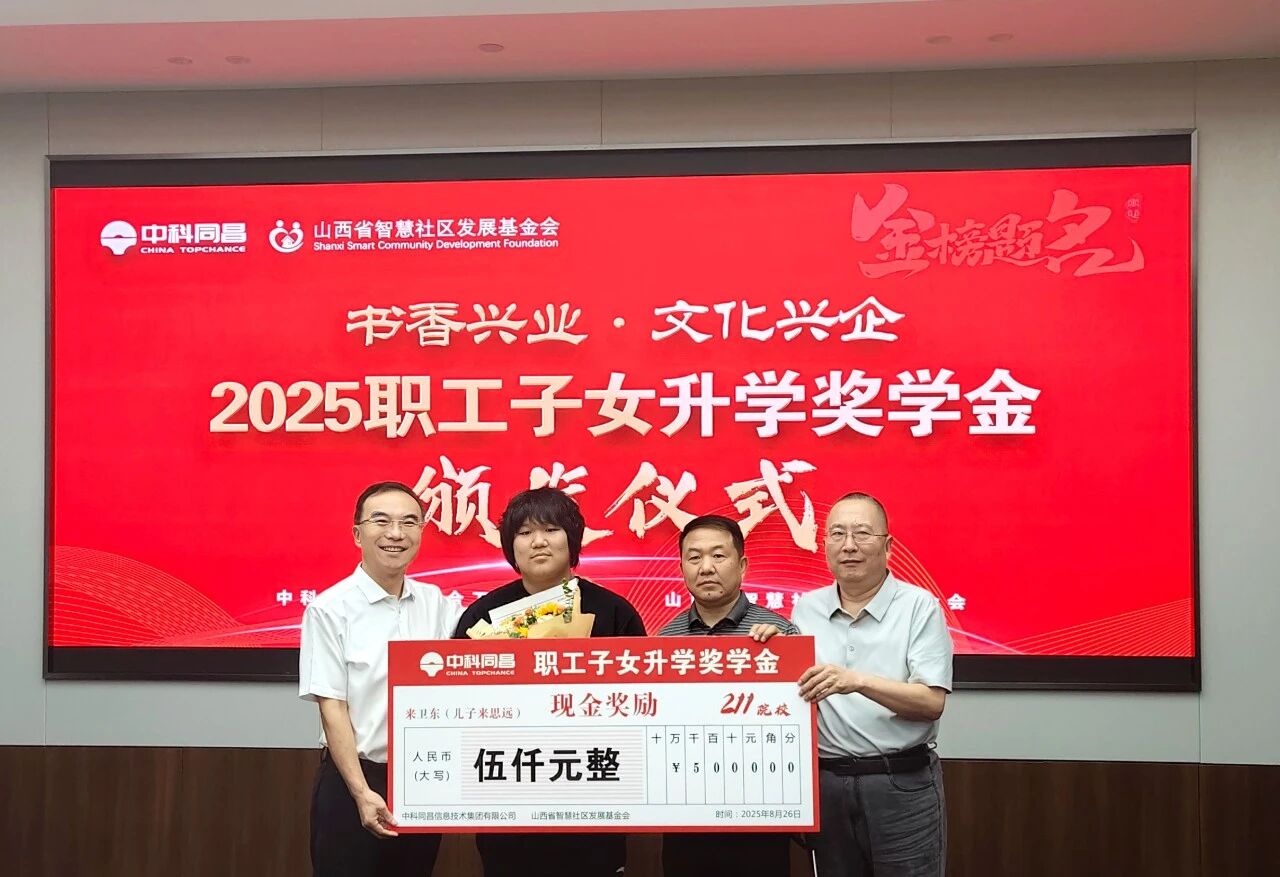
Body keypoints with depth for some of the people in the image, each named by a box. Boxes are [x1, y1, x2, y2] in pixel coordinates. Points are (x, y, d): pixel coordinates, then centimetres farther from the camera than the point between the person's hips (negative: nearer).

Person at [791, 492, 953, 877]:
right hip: (826, 782, 4)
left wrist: (858, 681, -26)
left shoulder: (918, 606, -6)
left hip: (903, 785, -4)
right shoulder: (806, 609, 7)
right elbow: (793, 688, 14)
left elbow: (932, 702, -14)